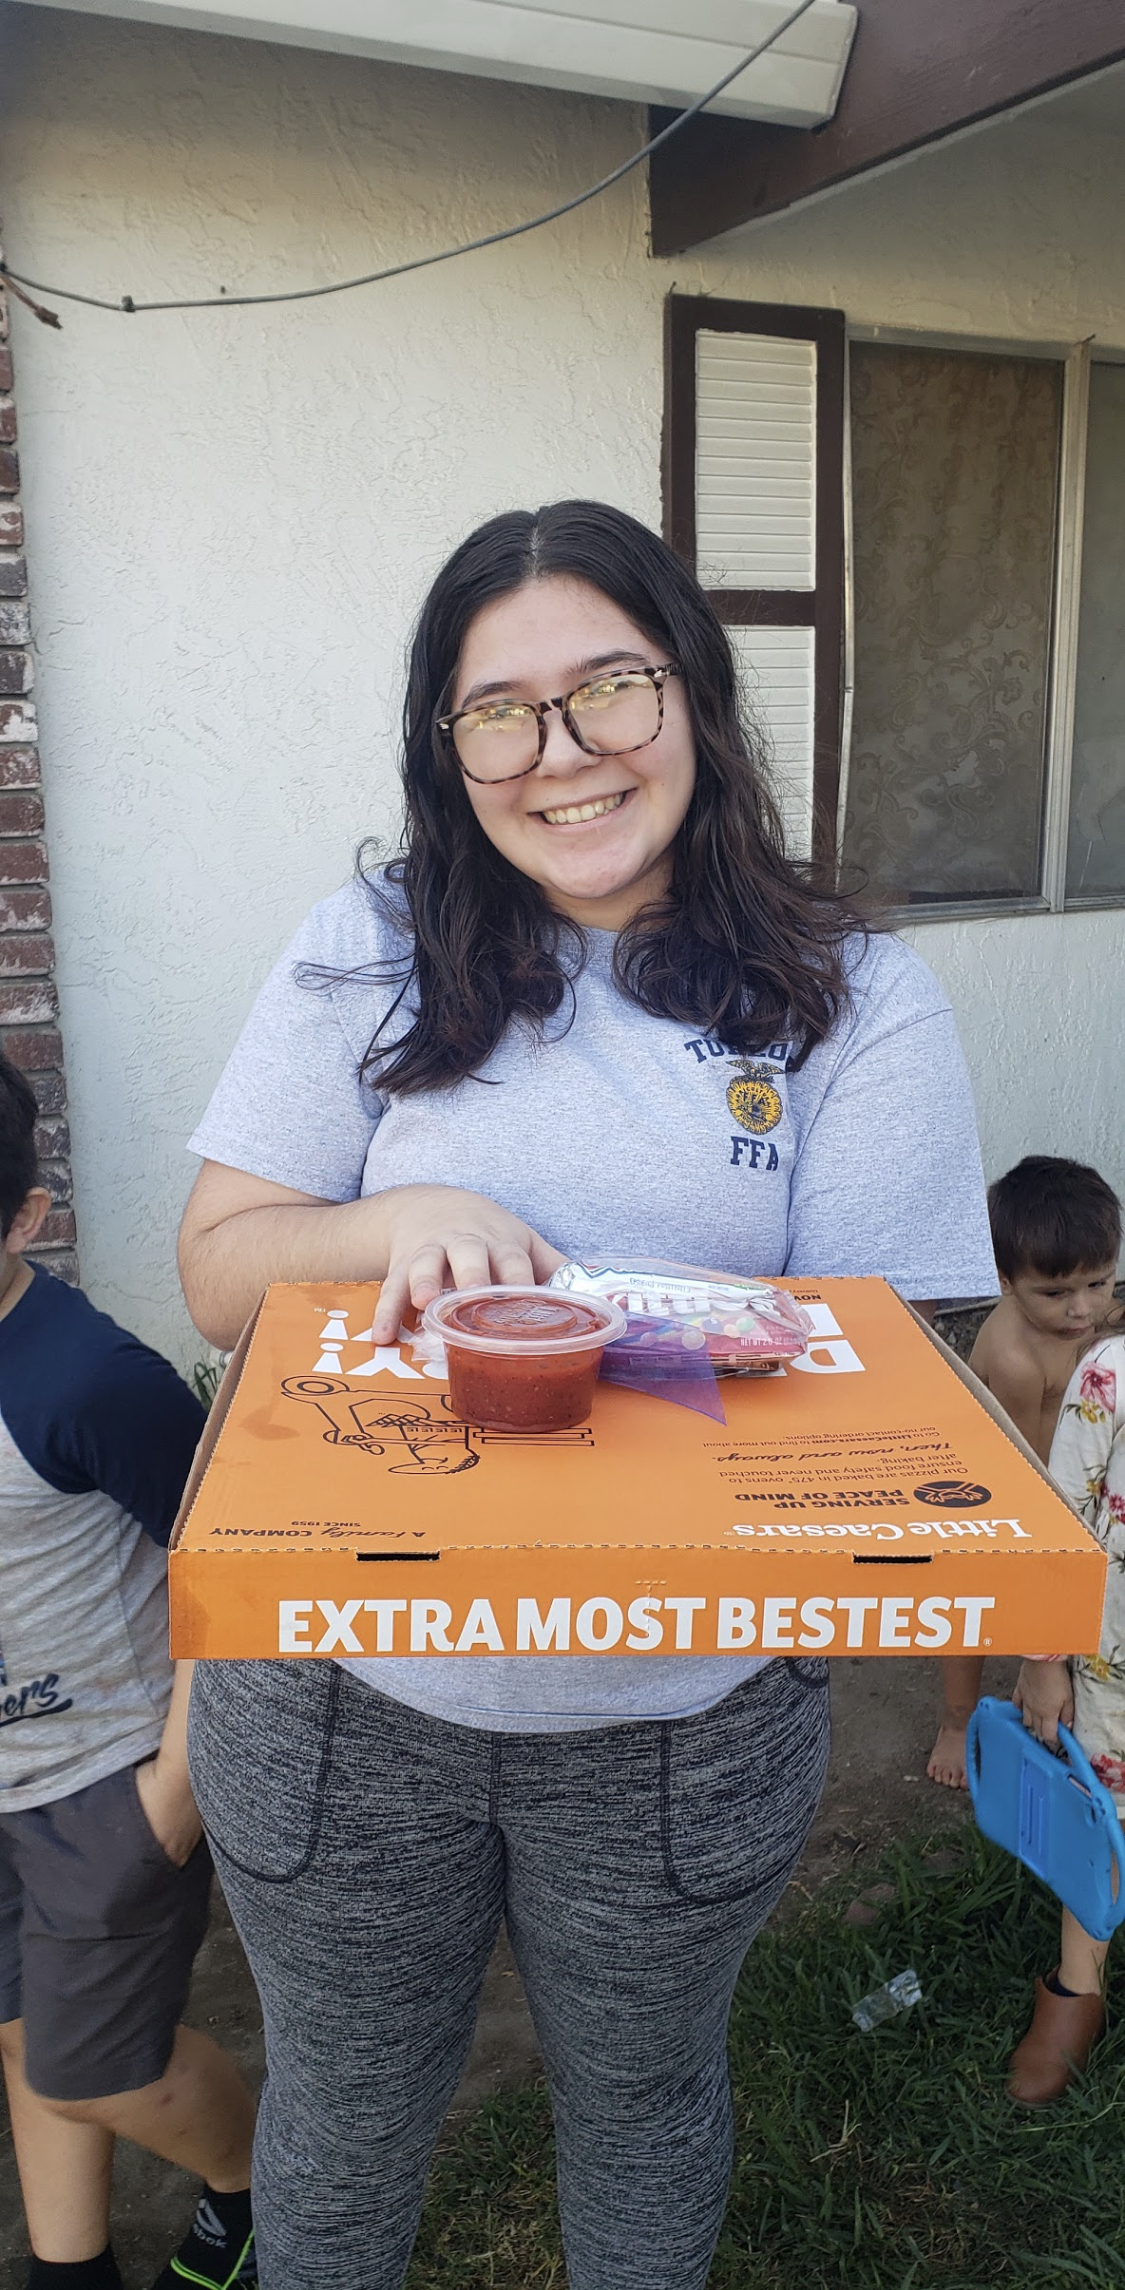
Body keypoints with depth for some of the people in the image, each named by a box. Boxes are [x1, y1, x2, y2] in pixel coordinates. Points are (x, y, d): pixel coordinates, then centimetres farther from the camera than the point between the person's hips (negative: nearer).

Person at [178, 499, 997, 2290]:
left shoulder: (855, 1002, -8)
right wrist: (400, 1222, -24)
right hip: (341, 1695, 1)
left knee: (642, 2105, 27)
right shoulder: (369, 956, -4)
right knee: (344, 2118, 25)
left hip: (684, 1720, 0)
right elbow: (218, 1271, -4)